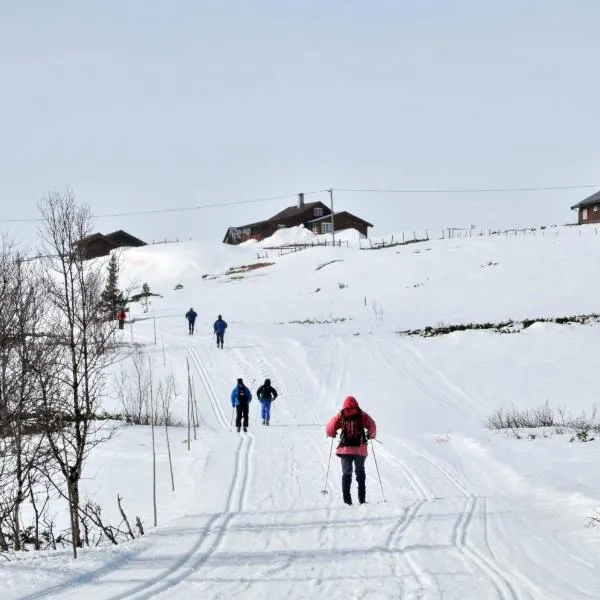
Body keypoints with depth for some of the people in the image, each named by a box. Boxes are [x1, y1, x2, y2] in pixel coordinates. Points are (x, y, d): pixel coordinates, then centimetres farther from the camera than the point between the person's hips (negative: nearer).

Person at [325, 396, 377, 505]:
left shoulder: (340, 415, 3)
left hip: (345, 448, 0)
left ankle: (347, 499, -2)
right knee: (360, 472, 15)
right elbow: (372, 426, -3)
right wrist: (371, 435, 17)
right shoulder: (362, 414, 4)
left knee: (346, 473, 10)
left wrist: (332, 434, 24)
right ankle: (362, 498, 7)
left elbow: (329, 429, 1)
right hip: (360, 448, 0)